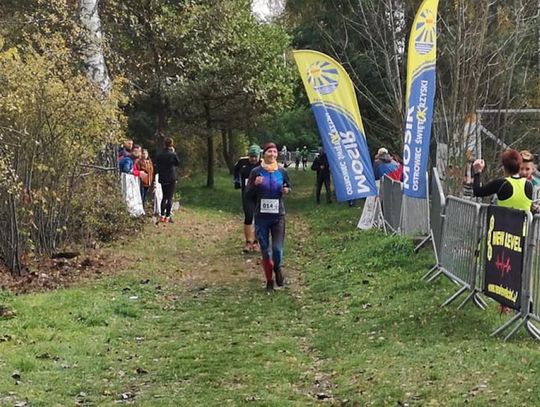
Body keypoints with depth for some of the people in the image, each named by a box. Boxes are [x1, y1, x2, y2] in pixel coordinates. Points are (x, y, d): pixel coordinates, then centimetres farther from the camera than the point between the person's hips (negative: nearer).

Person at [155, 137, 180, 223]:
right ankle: (167, 217, -1)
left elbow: (157, 166, 4)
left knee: (164, 197, 16)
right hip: (171, 179, -4)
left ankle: (162, 216, 15)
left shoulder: (159, 155, -1)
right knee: (170, 198, 1)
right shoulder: (173, 155, -13)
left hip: (162, 179, 4)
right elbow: (178, 163, 3)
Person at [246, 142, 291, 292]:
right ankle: (269, 281, 23)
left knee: (277, 249, -9)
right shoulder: (256, 172, -3)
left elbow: (288, 187, 17)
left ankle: (277, 268, 25)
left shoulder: (282, 171, 1)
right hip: (261, 216, 0)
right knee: (265, 250, 6)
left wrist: (286, 190, -6)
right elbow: (248, 194, 0)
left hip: (278, 215, 0)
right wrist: (255, 184, -20)